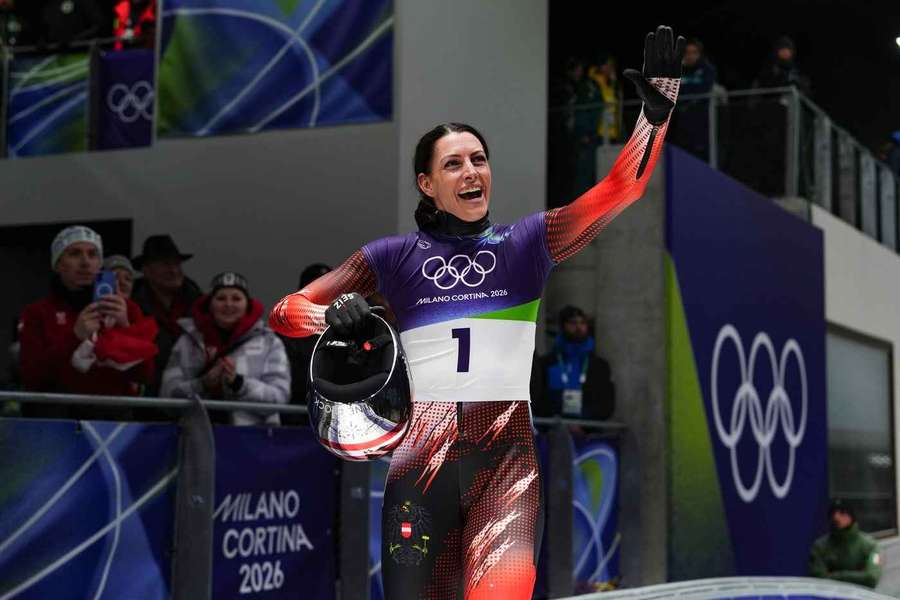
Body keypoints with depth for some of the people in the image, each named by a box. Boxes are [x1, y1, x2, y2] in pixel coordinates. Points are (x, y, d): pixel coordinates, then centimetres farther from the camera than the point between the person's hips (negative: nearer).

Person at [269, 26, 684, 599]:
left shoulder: (528, 242, 9)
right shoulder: (396, 256, 7)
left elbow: (619, 190, -3)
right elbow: (285, 312, 6)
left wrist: (656, 111, -18)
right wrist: (335, 315, -16)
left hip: (507, 458, 0)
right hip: (422, 459, 1)